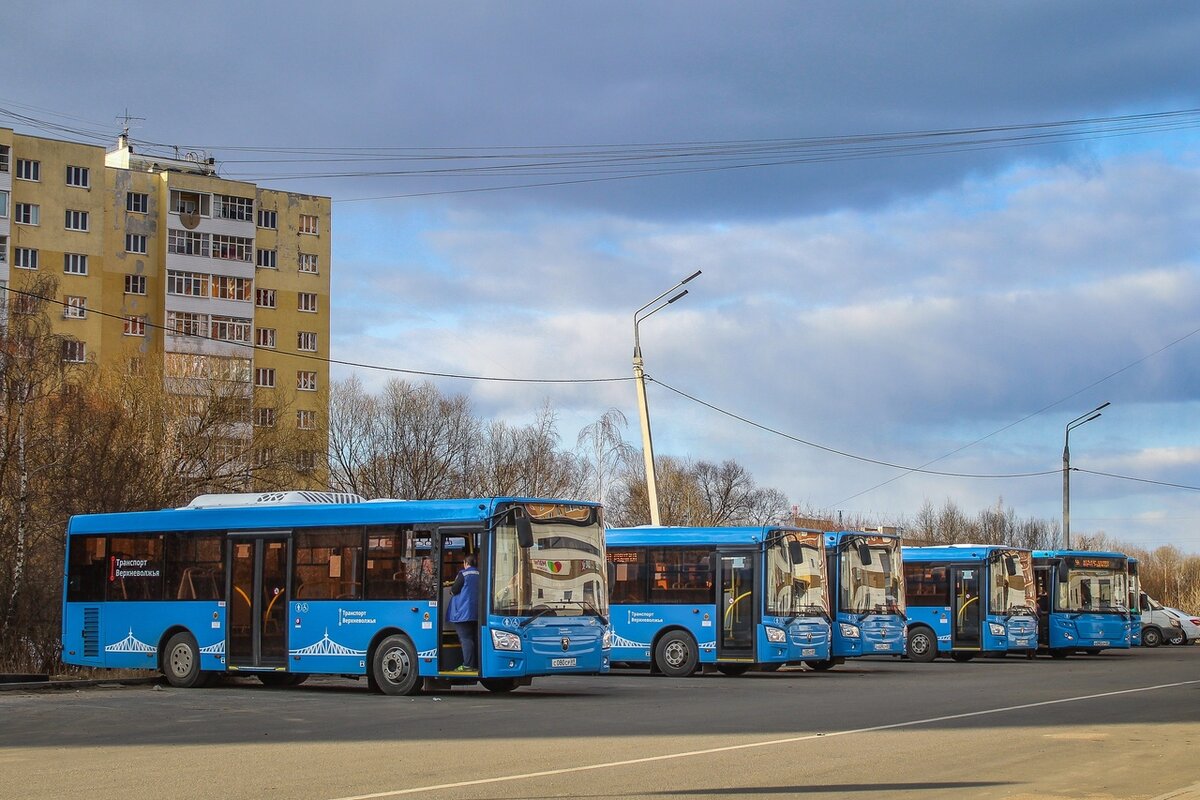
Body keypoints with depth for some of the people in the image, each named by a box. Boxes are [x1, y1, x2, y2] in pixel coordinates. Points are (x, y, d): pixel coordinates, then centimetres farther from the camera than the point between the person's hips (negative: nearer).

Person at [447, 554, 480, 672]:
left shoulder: (463, 574, -10)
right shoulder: (480, 574, 9)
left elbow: (454, 590, -11)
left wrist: (451, 590, 13)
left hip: (464, 612, -7)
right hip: (477, 613, 7)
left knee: (466, 638, -7)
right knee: (476, 639, 10)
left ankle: (468, 665, -12)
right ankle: (476, 664, 11)